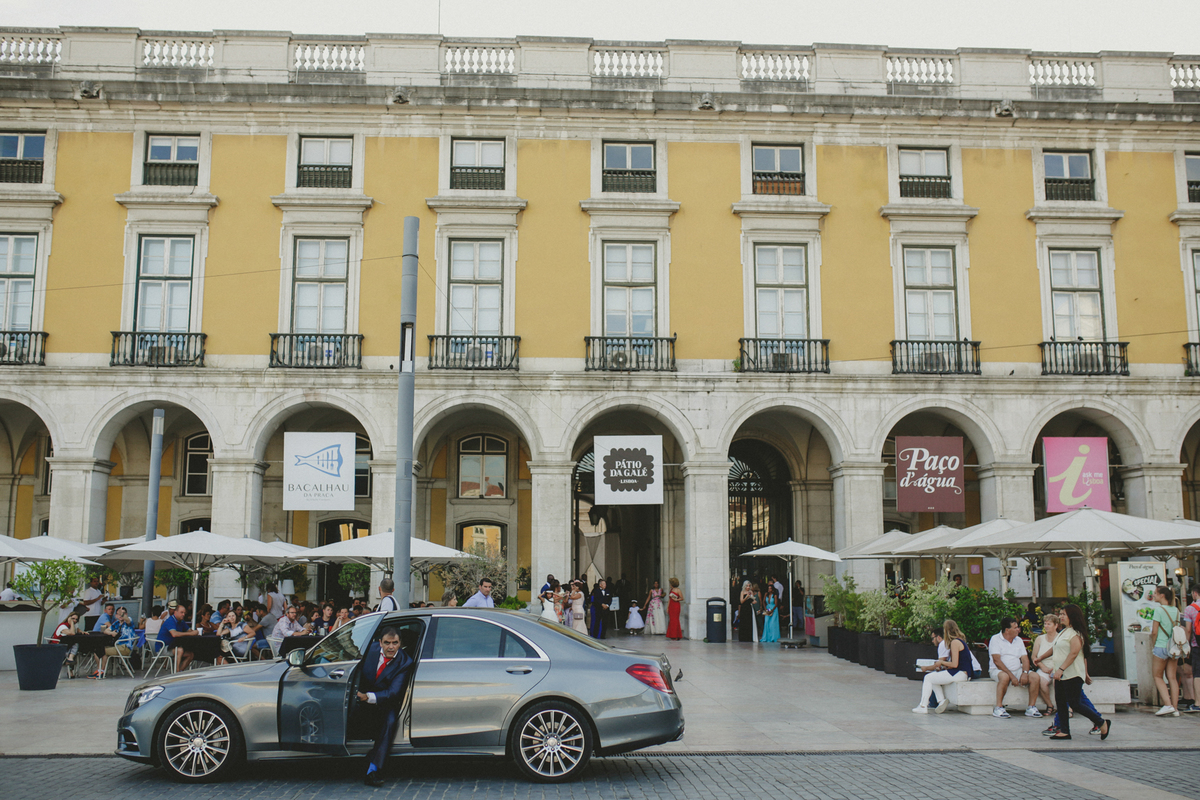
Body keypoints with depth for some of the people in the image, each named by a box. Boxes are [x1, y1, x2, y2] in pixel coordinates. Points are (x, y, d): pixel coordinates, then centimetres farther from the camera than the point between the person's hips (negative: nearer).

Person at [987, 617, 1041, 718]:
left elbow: (1025, 659, 8)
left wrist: (1025, 673, -13)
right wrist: (1011, 676, -22)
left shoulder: (1018, 640, 14)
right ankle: (998, 708, -29)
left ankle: (1031, 708, -8)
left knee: (1035, 677, -17)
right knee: (1004, 677, -38)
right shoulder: (996, 639, -6)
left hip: (1017, 670, 6)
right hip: (998, 670, -6)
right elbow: (997, 661, -15)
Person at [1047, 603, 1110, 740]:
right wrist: (1054, 668, 22)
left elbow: (1074, 653, -23)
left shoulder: (1075, 633, -14)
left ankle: (1102, 723, 4)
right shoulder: (1063, 631, 16)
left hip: (1072, 674, -10)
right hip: (1061, 674, 10)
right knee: (1060, 702, 7)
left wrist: (1061, 669, -26)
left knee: (1074, 704, -8)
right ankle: (1064, 731, 11)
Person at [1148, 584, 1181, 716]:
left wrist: (1153, 646, 0)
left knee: (1158, 676, 5)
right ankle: (1175, 708, 5)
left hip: (1162, 646, -6)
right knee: (1172, 677, 8)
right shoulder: (1176, 610, 7)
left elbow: (1154, 632, -11)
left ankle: (1168, 704, -8)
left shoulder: (1159, 609, -11)